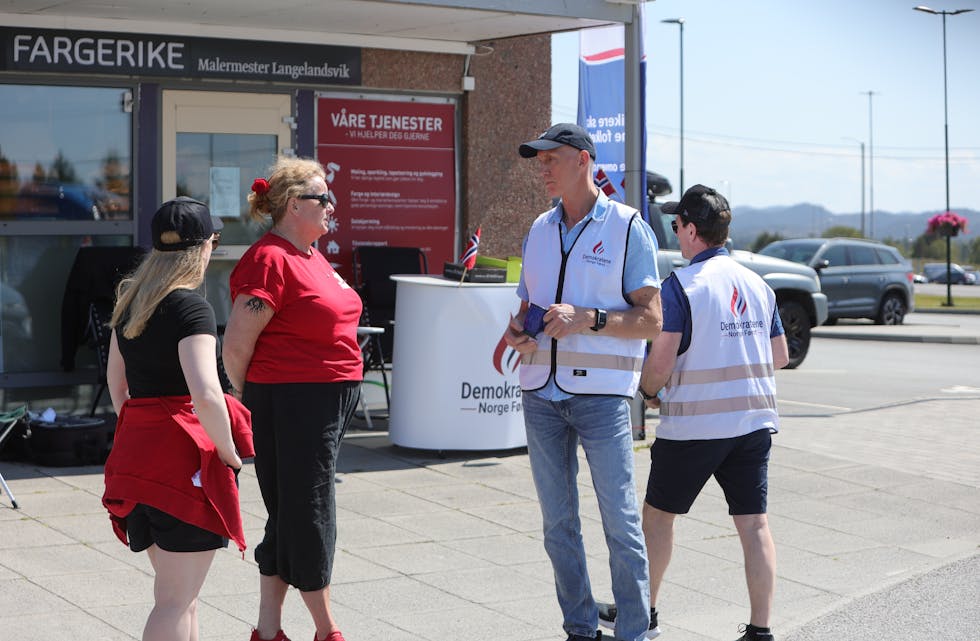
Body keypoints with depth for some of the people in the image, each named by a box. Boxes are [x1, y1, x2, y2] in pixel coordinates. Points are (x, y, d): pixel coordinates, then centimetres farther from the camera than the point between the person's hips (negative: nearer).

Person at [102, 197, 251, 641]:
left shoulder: (130, 301, 12)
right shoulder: (190, 306, -14)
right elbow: (205, 395, -25)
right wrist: (229, 453, -12)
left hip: (134, 448, 8)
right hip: (184, 456, -8)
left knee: (180, 593, 19)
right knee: (175, 600, -3)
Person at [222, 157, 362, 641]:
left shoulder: (313, 257, 16)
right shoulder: (270, 260, -15)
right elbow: (236, 347, -17)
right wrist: (252, 403, -5)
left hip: (331, 400, 10)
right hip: (290, 404, -10)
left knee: (291, 518, 13)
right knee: (307, 515, 0)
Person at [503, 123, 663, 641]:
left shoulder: (628, 228, -3)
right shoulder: (539, 230, 15)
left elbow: (650, 320, -7)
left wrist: (586, 319, -19)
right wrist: (518, 330, -1)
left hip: (600, 392, -5)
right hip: (541, 391, 6)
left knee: (620, 521, -4)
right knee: (557, 522, 9)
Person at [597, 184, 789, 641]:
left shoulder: (681, 285, -11)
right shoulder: (758, 284, 8)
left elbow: (662, 359, -17)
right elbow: (781, 356, 15)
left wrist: (648, 390, 3)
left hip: (693, 424, -5)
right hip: (754, 419, 5)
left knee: (657, 514, 13)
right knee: (754, 523, 4)